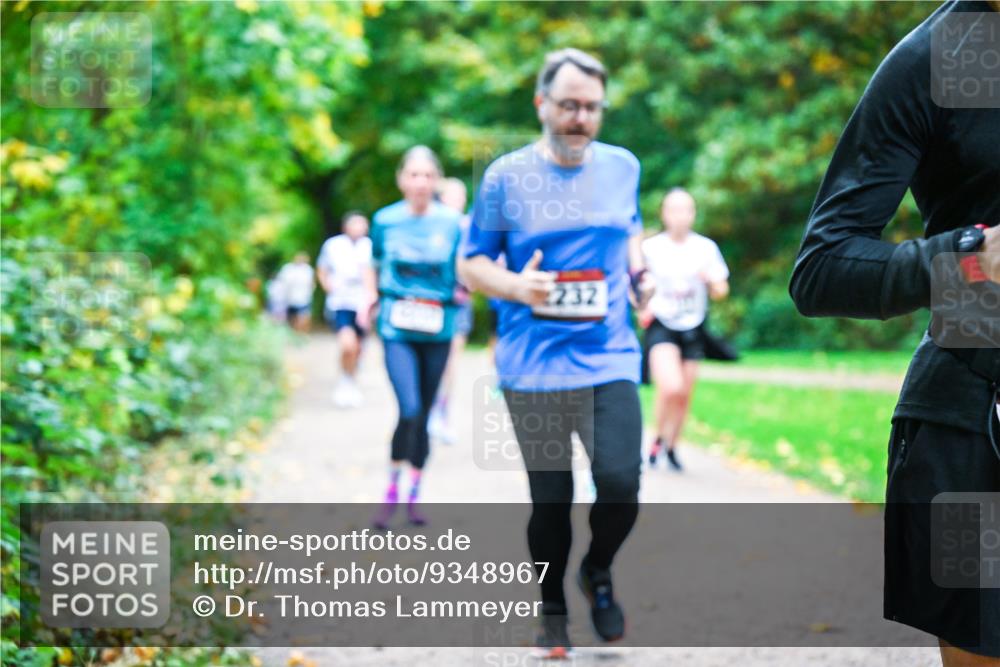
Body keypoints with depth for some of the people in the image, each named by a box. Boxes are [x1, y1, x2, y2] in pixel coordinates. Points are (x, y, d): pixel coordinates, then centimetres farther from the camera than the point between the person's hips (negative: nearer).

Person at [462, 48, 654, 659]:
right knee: (550, 499, 5)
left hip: (610, 360, 2)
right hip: (534, 367, -1)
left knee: (620, 485, -13)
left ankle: (599, 573, 18)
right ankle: (553, 611, 27)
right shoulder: (506, 176, -3)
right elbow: (472, 265, 3)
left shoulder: (623, 166, 6)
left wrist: (640, 272, 5)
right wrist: (515, 286, -17)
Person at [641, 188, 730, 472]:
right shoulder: (650, 247, -5)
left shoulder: (706, 247, 1)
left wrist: (712, 281, -17)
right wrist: (642, 306, -9)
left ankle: (672, 447, 27)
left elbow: (721, 291, 6)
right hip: (660, 327, -3)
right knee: (671, 388, -22)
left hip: (693, 329, 3)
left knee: (685, 395, 6)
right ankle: (659, 438, 3)